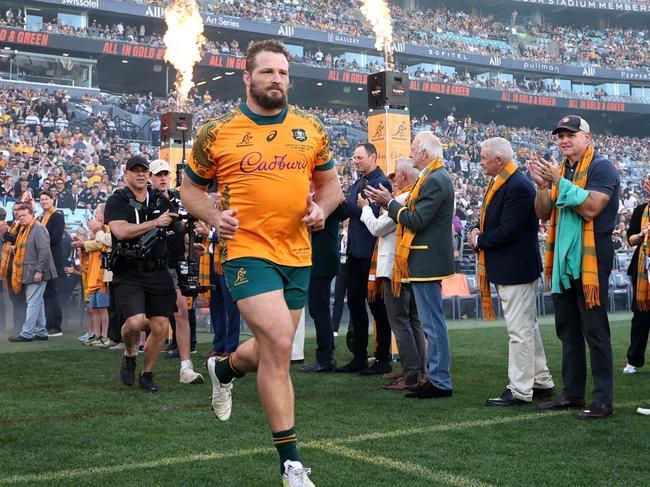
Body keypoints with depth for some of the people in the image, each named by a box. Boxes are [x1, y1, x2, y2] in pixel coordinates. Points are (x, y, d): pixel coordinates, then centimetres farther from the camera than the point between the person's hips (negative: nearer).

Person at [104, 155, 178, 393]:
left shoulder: (161, 201, 13)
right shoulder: (117, 201, -1)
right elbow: (121, 231, -17)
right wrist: (156, 222, -19)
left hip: (158, 273, 4)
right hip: (128, 274, -4)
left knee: (160, 326, 1)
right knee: (135, 322, -21)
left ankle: (147, 374, 22)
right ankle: (129, 356, 12)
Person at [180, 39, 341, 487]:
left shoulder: (311, 129, 7)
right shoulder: (218, 133, -2)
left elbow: (330, 182, 18)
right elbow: (191, 187, 9)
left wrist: (322, 207, -4)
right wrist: (214, 216, -10)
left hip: (298, 254, 5)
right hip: (248, 250, -5)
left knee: (273, 350, 15)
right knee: (279, 342, -19)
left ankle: (225, 368, 51)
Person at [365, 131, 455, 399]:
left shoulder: (435, 181, -17)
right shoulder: (434, 177, 16)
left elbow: (417, 221, -21)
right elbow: (415, 214, 14)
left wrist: (390, 202, -10)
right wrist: (390, 202, 6)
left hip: (427, 261, -11)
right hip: (427, 260, 11)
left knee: (432, 322, -6)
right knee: (432, 322, 14)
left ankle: (440, 382, 0)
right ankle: (437, 378, 21)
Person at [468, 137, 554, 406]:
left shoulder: (518, 187, -21)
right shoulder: (498, 182, 11)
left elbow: (507, 232, -25)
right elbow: (493, 221, 18)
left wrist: (479, 240, -10)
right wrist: (479, 234, -2)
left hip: (515, 269, -11)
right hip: (508, 269, 11)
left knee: (520, 330, -3)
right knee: (527, 326, 17)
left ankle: (520, 391, 5)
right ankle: (542, 382, 28)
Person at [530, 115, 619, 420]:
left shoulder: (600, 167, -8)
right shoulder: (560, 169, 14)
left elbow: (591, 208, -22)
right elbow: (543, 214, 10)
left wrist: (559, 181, -22)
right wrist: (542, 185, -7)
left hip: (590, 258, -8)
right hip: (563, 258, 8)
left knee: (595, 331, -5)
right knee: (568, 331, 13)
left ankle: (603, 400, 0)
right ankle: (572, 393, 23)